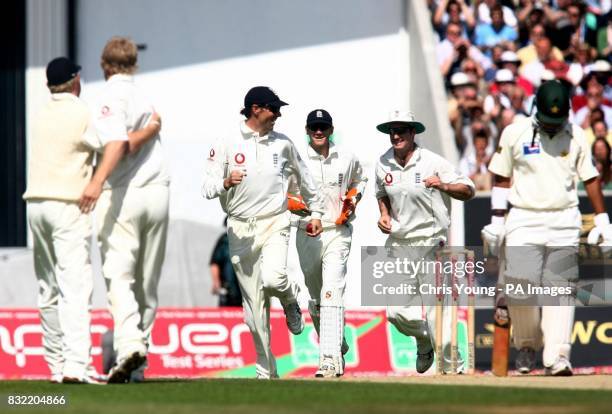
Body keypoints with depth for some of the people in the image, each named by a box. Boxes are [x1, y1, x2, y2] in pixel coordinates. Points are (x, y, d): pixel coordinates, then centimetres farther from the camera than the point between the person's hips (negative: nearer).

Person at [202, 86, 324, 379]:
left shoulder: (283, 144, 6)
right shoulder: (226, 145, -1)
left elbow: (303, 177, 21)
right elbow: (208, 187, -6)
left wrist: (316, 212, 22)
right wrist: (226, 182, -26)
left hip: (274, 224, 0)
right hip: (240, 229, 0)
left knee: (272, 278, -29)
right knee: (254, 306, 1)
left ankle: (290, 296, 8)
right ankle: (266, 371, 12)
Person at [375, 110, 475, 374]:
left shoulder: (433, 162, -10)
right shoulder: (383, 164, 5)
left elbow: (468, 191, -9)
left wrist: (443, 186, -27)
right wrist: (384, 214, 7)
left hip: (429, 242, -4)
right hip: (397, 243, 4)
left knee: (434, 308, -9)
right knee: (396, 312, 0)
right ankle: (424, 340, 31)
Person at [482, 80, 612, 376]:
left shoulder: (576, 136, 6)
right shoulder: (515, 134, 1)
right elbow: (501, 179, 6)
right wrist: (497, 222, 2)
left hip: (564, 222, 1)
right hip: (524, 221, -1)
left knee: (560, 288, -5)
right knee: (520, 286, -11)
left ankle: (557, 357, -7)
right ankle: (527, 345, 12)